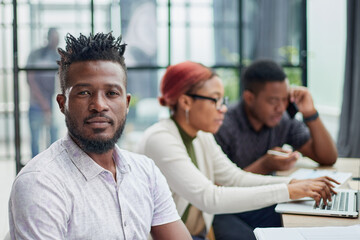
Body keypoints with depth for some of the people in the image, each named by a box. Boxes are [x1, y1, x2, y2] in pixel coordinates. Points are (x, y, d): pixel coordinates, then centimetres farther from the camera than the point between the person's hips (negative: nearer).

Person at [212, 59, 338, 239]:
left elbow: (328, 158, 2)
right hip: (223, 212, -5)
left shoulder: (285, 122, 1)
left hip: (264, 206, 5)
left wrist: (310, 114, -11)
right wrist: (263, 166, -25)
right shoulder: (223, 127, -17)